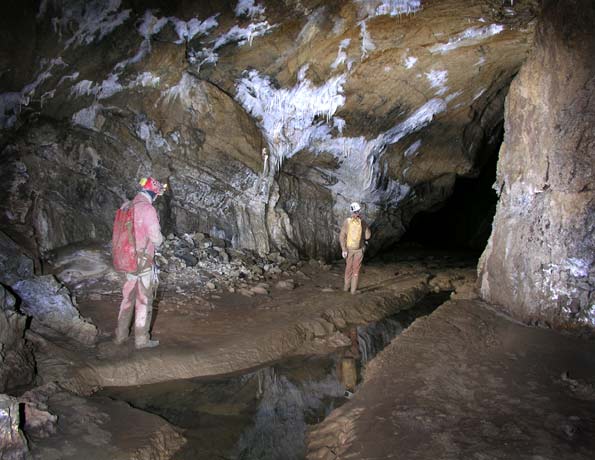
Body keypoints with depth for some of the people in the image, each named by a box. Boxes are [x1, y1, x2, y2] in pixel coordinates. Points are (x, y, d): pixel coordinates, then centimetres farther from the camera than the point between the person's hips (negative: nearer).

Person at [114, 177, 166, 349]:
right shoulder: (148, 209, -18)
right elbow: (156, 238, -18)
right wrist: (159, 240, 4)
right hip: (143, 262, -7)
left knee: (127, 298, 19)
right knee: (144, 300, 4)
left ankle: (121, 335, 29)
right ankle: (141, 339, 12)